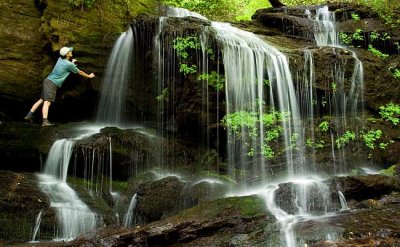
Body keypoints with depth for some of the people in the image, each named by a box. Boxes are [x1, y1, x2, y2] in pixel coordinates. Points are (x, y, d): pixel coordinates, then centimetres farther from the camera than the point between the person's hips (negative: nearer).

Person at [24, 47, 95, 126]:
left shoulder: (60, 59, 12)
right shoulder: (69, 64, -10)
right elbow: (79, 72, 4)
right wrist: (89, 76, 19)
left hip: (47, 80, 9)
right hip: (52, 83, -9)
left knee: (41, 100, 14)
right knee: (47, 102, -17)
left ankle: (29, 115, 15)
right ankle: (45, 121, -26)